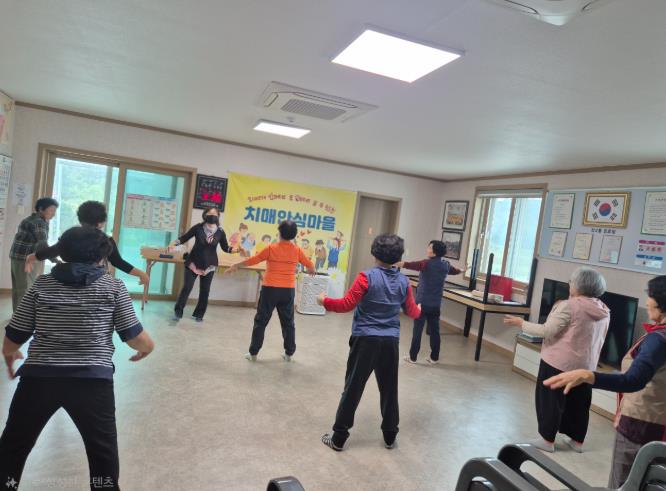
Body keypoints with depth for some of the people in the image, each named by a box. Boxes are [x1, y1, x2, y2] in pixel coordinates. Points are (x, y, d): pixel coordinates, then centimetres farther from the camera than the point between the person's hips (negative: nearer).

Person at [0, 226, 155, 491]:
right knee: (104, 451, 16)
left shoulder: (42, 284, 7)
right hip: (93, 379, -2)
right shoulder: (114, 287, 1)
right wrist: (146, 348, 21)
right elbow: (140, 341, -2)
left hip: (39, 376, 2)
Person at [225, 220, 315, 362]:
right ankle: (289, 353, 22)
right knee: (288, 322, 15)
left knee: (261, 321, 8)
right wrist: (311, 271, 35)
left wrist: (236, 266, 12)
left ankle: (253, 353, 12)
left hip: (270, 289, -2)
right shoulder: (297, 250, -1)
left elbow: (252, 260, -2)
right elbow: (310, 266, 11)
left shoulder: (271, 248, -8)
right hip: (288, 290, 3)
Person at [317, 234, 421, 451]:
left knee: (353, 388, 4)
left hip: (366, 339, -4)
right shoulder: (404, 281, 3)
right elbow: (412, 312, 13)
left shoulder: (367, 277, -11)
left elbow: (347, 304, -13)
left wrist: (325, 301, 2)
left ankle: (339, 437, 14)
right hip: (391, 341, 4)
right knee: (389, 389, 17)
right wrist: (420, 310, 36)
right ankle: (390, 436, 30)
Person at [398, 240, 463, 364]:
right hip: (436, 304, 6)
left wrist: (402, 264, -49)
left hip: (423, 302, -5)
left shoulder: (427, 263, -14)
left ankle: (412, 356, 10)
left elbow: (413, 265, -34)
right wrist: (461, 270, 53)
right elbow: (454, 270, 30)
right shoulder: (446, 265, 7)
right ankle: (434, 357, 19)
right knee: (434, 331, 11)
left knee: (417, 330, 2)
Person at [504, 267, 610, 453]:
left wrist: (521, 323, -10)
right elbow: (595, 339, 14)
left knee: (551, 400, 6)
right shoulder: (604, 311, 4)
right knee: (579, 402, 18)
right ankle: (577, 440, 30)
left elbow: (547, 331, -20)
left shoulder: (569, 306, -19)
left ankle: (548, 439, 14)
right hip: (586, 365, 7)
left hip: (558, 362, -7)